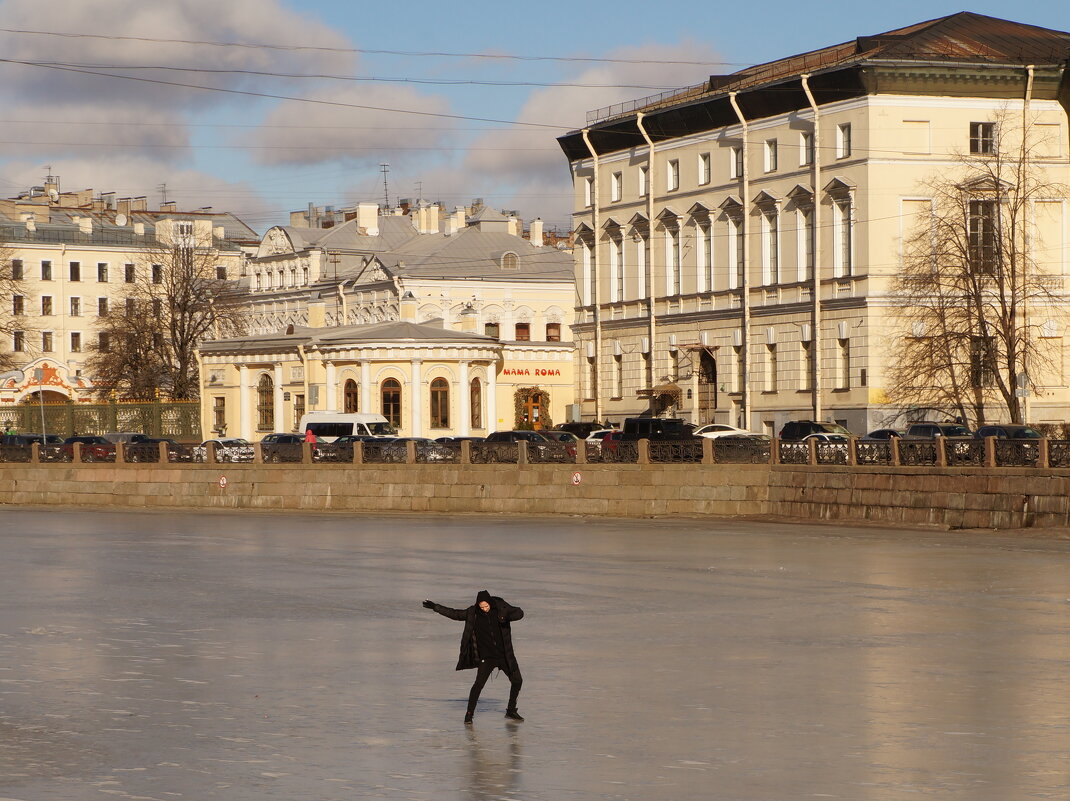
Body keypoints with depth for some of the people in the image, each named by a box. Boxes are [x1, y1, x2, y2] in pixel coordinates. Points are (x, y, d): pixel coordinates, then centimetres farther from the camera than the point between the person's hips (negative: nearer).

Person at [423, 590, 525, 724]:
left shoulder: (500, 607, -4)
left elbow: (519, 612, -7)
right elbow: (454, 614, 7)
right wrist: (435, 606, 7)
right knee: (479, 683, -15)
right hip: (486, 656, -2)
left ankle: (511, 711, 24)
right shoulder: (473, 613, -3)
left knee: (517, 680, 5)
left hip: (504, 655, 2)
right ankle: (469, 714, -4)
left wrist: (507, 617, -28)